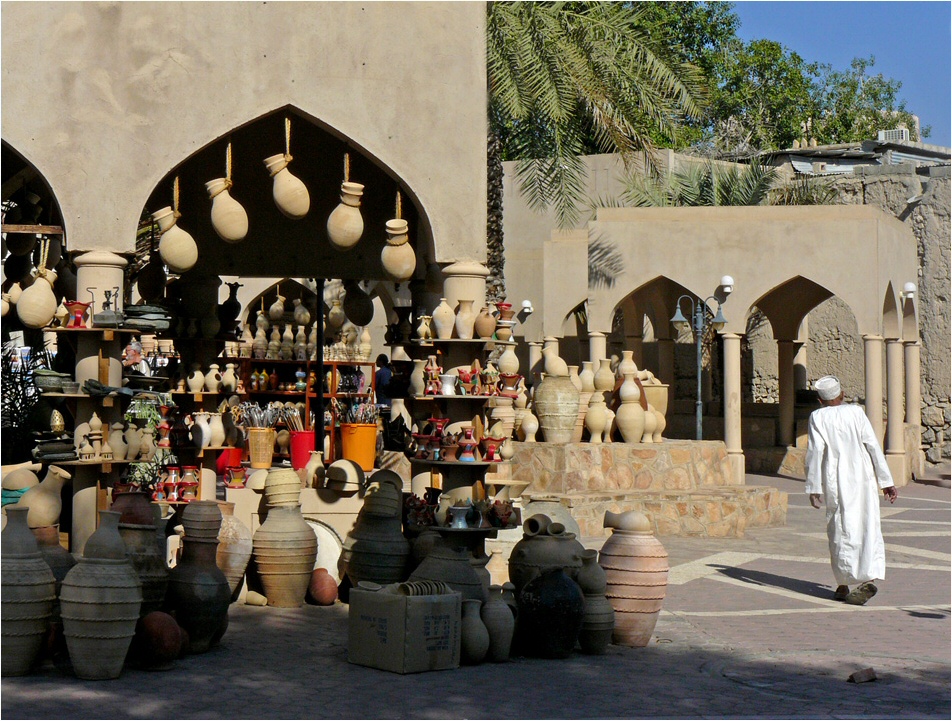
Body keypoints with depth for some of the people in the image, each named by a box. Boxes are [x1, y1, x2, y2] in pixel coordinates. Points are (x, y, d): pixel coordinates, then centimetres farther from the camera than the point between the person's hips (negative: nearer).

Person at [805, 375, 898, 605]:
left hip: (837, 482, -2)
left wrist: (814, 487, -5)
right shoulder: (856, 412, 7)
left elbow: (816, 451, -7)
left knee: (842, 532, 4)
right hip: (863, 477, 2)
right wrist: (886, 482, 5)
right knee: (869, 528, 2)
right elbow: (873, 446, 3)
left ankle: (844, 586, 6)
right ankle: (870, 578, -14)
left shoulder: (818, 417, 1)